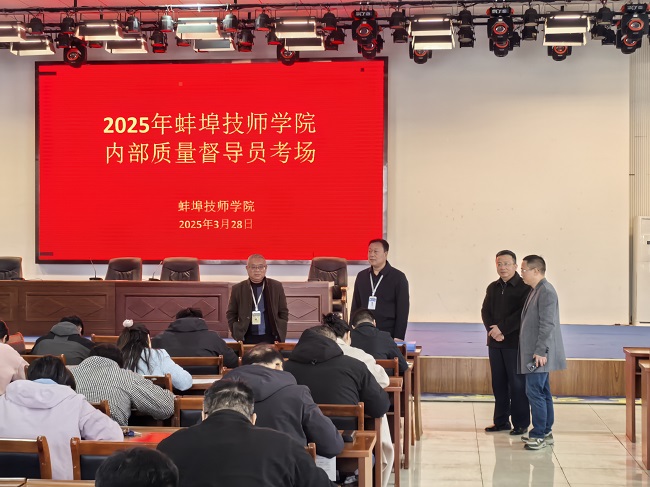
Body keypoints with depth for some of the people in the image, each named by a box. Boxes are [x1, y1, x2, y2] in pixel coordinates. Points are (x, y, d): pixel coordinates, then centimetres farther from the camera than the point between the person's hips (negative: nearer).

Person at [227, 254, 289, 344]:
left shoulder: (276, 287, 4)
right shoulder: (238, 289, 3)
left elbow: (284, 312, 8)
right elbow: (231, 314, 8)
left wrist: (280, 336, 0)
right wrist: (237, 336, -2)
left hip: (270, 338, 0)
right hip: (247, 339, 0)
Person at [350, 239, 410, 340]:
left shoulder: (398, 277, -2)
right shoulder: (361, 276, 11)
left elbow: (403, 310, -4)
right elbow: (355, 306, 15)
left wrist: (398, 337, -10)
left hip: (388, 335, -4)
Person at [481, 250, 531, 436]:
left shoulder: (524, 287, -7)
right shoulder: (493, 287, 13)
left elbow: (523, 314, -16)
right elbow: (485, 311, 9)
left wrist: (502, 328, -17)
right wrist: (492, 330, -9)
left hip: (515, 343, -6)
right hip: (495, 343, 6)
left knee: (517, 384, -2)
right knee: (498, 383, 11)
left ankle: (521, 424, 5)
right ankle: (501, 421, 19)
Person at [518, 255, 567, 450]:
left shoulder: (546, 291, -15)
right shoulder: (536, 291, 15)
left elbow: (547, 324, -20)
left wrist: (540, 351, -22)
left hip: (539, 354, -10)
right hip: (535, 353, 10)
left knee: (535, 392, -9)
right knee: (543, 393, 13)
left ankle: (539, 435, -5)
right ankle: (546, 433, 20)